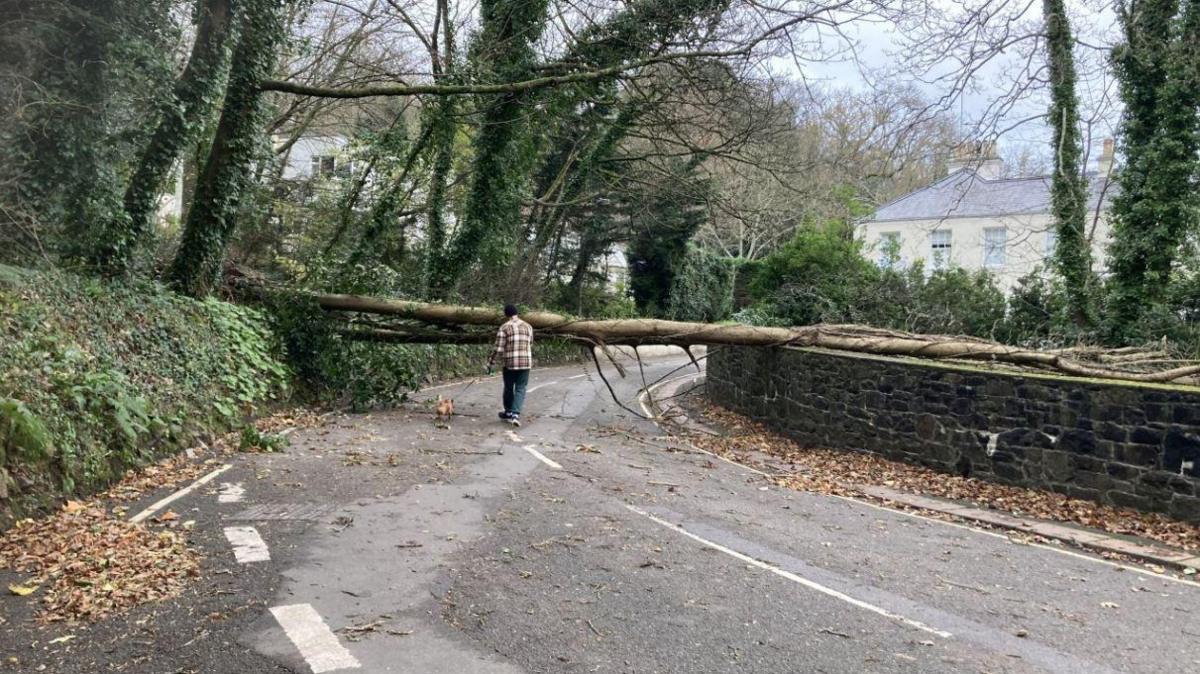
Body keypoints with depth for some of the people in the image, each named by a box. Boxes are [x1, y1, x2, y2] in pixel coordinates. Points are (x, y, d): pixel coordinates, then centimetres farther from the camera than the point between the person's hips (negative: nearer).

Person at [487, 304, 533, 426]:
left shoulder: (504, 328, -6)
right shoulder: (528, 327, 6)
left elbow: (498, 349, -9)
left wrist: (491, 364, 0)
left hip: (509, 363, -2)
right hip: (525, 362, 2)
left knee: (508, 388, 14)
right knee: (520, 389, 4)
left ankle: (508, 413, 28)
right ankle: (515, 414, -11)